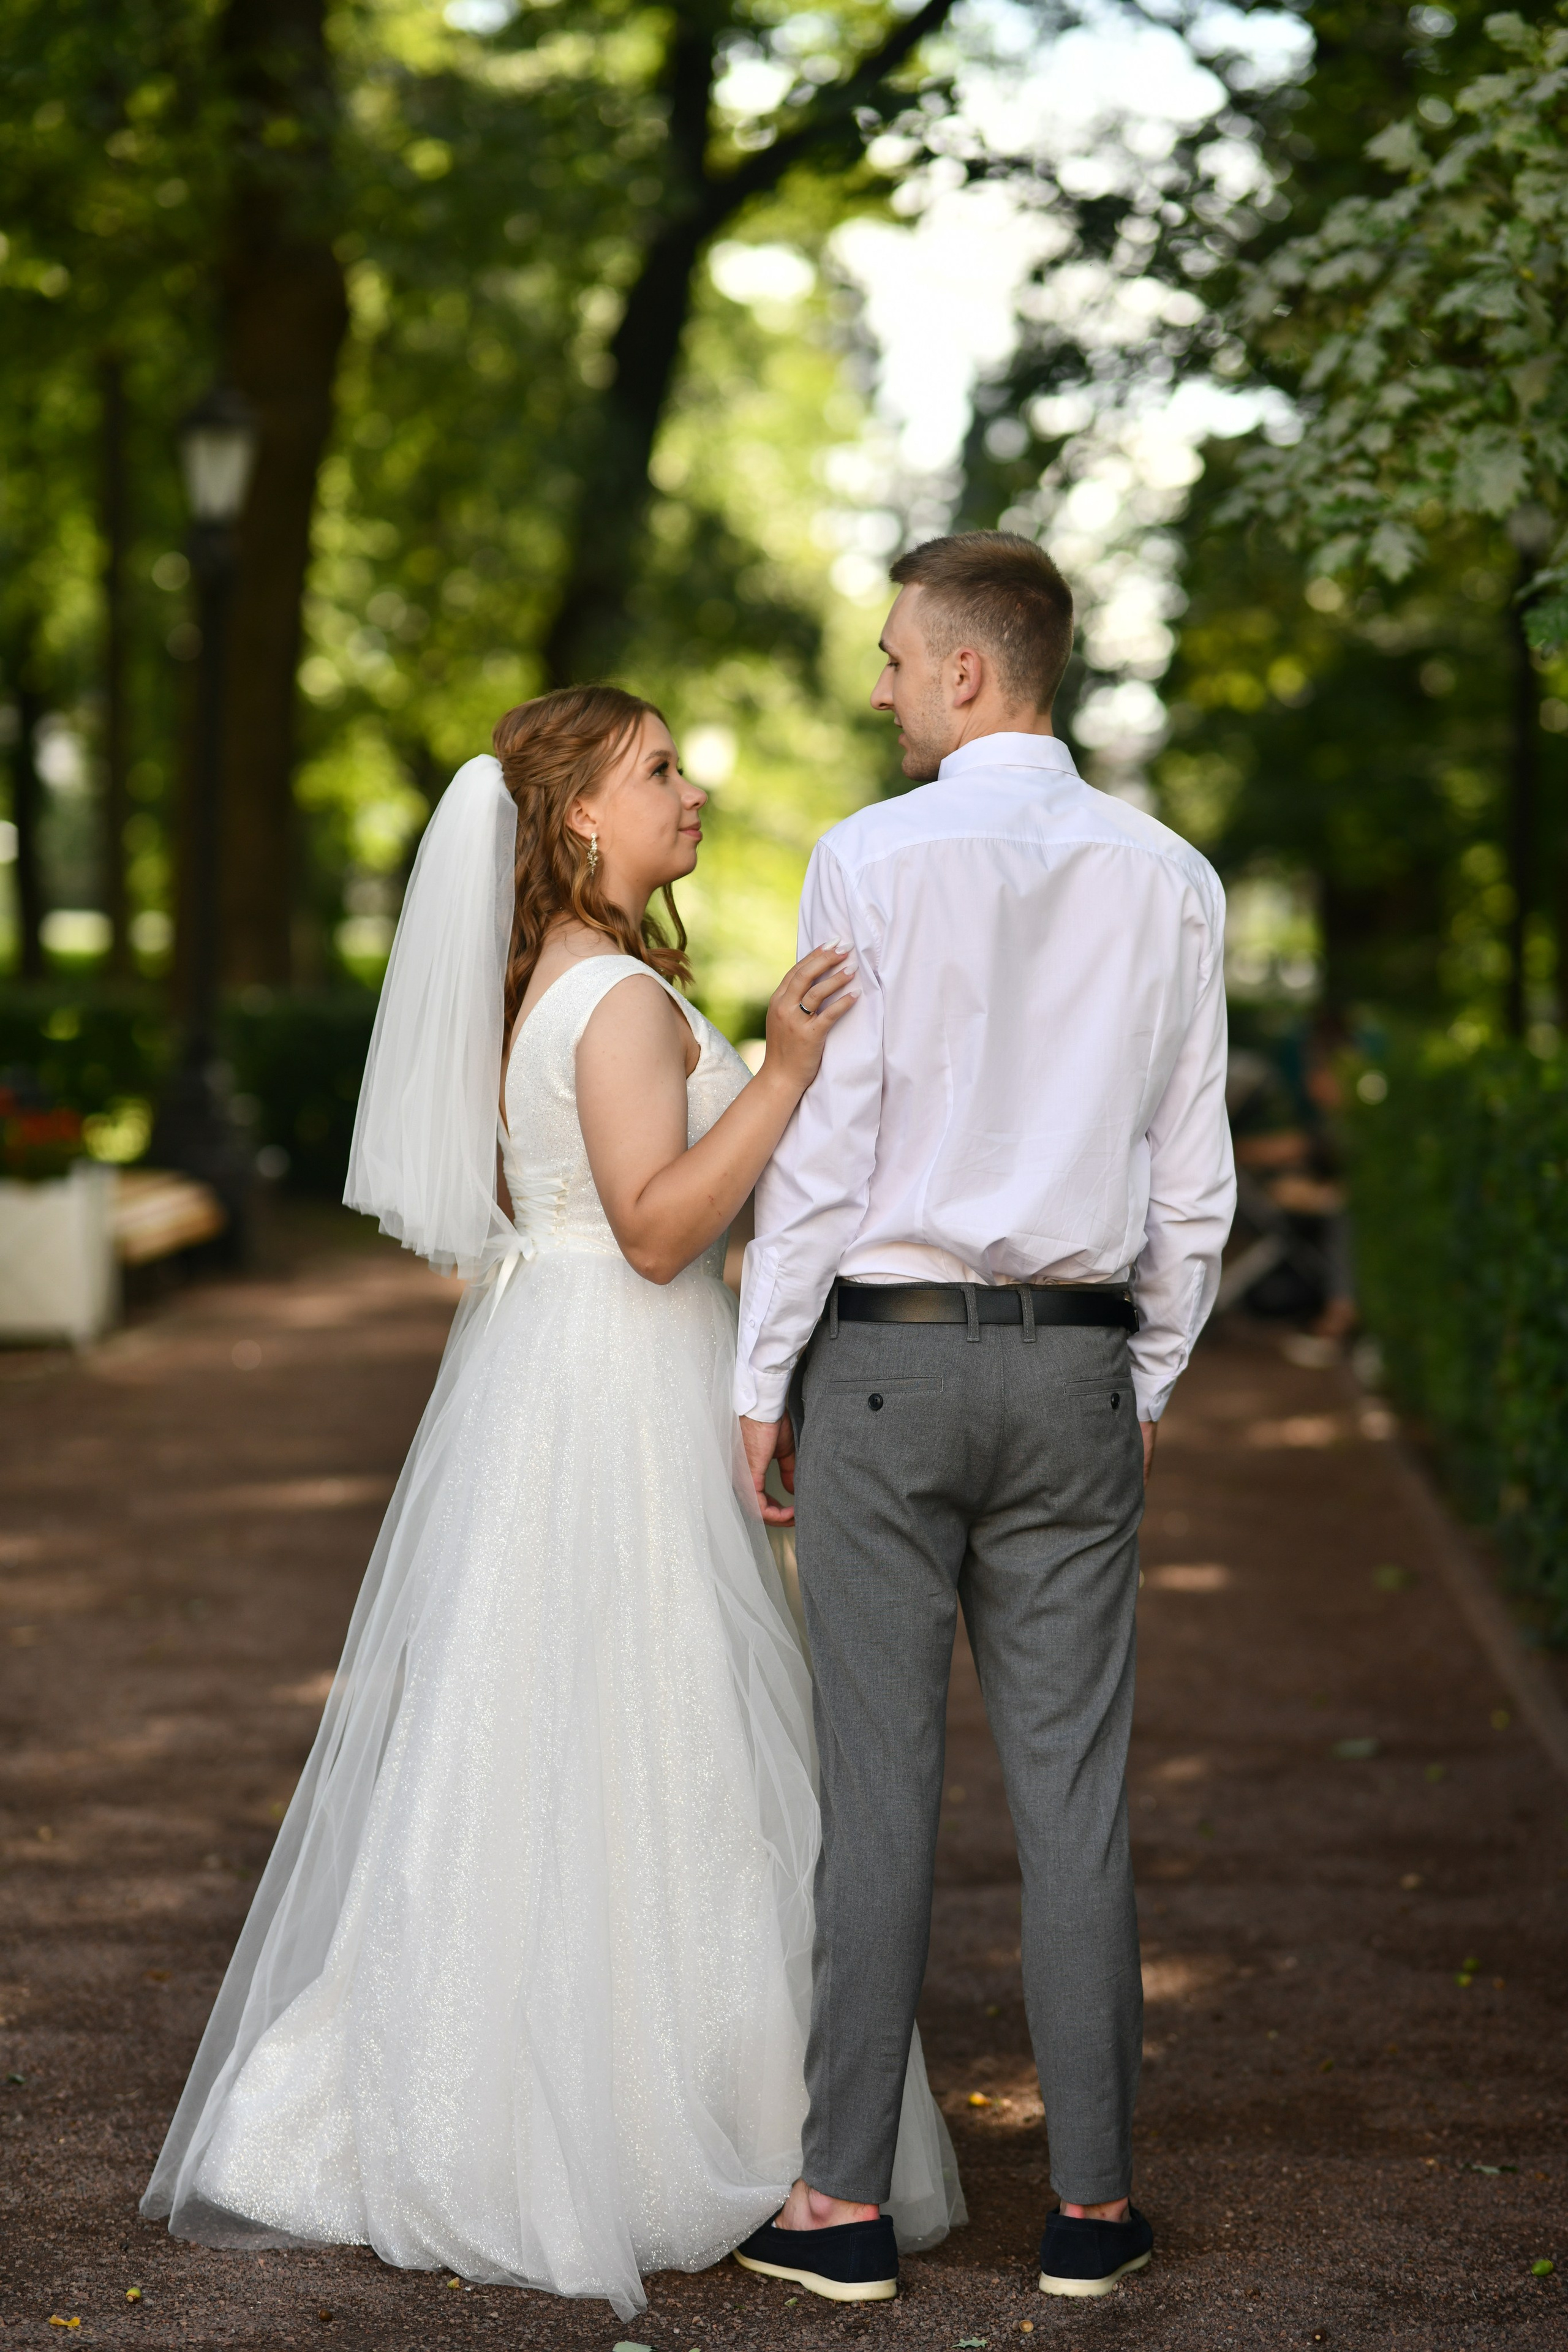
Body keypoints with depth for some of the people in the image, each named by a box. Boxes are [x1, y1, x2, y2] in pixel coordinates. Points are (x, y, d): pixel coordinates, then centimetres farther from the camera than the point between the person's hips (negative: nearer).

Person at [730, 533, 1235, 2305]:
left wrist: (763, 1377, -1)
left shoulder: (871, 861, -8)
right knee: (1073, 1786, 6)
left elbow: (823, 1145, -10)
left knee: (879, 1780, 1)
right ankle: (1093, 2204, 12)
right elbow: (1193, 1179, 7)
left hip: (884, 1357, -3)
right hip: (1076, 1365, 3)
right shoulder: (1170, 880, 5)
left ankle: (845, 2200, 9)